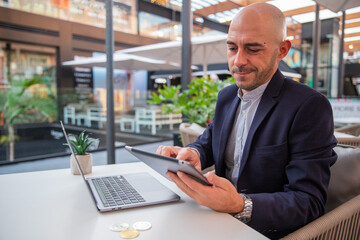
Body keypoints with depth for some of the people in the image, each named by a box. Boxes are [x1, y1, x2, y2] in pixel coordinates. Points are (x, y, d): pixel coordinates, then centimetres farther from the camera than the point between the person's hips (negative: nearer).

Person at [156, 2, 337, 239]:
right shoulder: (226, 96, 6)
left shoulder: (310, 106, -16)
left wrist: (240, 205, -36)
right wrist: (192, 154, -13)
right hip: (220, 219, 6)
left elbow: (310, 201, -20)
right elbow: (207, 142, 11)